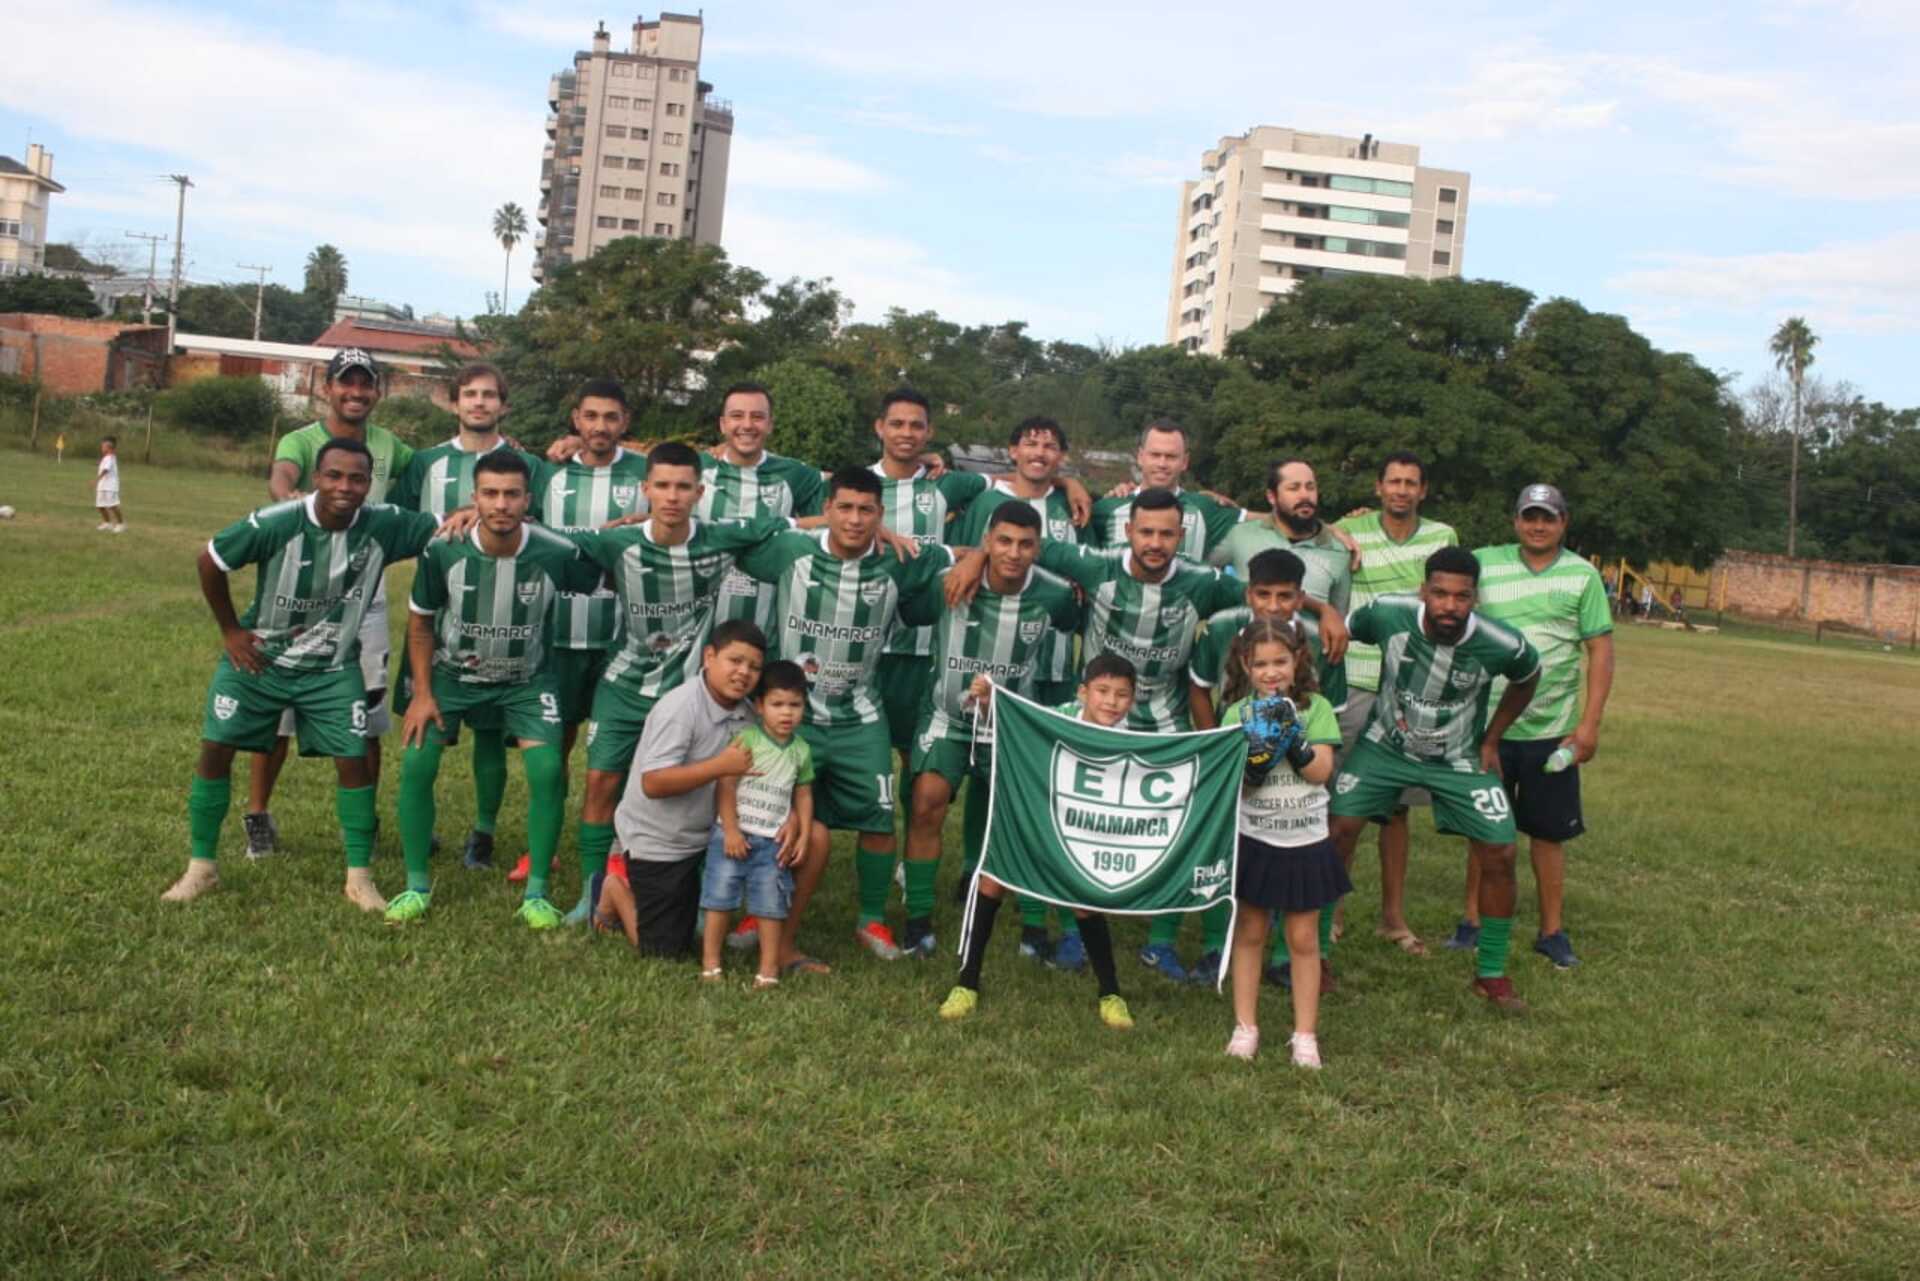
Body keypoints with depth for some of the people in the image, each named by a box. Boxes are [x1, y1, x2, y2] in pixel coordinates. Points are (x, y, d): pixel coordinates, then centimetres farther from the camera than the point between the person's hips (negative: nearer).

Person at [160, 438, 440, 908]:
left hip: (333, 670, 1)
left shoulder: (384, 525, -19)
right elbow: (210, 562, -9)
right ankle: (201, 867, 15)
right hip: (257, 658, -1)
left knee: (354, 760, -6)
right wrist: (230, 630, -5)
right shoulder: (276, 522, -24)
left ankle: (359, 878, 8)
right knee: (215, 747, -3)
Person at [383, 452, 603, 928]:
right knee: (416, 764, -10)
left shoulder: (557, 554, -26)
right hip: (452, 674, 1)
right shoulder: (443, 551, -22)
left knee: (548, 771, -16)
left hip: (526, 679, -1)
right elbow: (420, 622, -5)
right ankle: (417, 887, 9)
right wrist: (422, 693, -8)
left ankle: (536, 895, 1)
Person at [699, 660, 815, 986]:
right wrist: (731, 831, -14)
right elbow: (726, 786, -10)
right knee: (720, 897, 2)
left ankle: (769, 968, 13)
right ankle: (710, 962, 13)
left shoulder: (801, 751, 5)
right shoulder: (746, 739, -8)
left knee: (771, 904, 4)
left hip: (773, 841, 3)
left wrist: (802, 835, 5)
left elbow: (803, 795, 14)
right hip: (732, 834, -3)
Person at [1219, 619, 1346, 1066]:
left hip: (1306, 842, 0)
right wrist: (1255, 755, -27)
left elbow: (1322, 770, -12)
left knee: (1303, 939, 7)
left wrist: (1293, 740, -24)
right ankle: (1245, 1027, 20)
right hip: (1254, 840, 0)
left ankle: (1305, 1034, 16)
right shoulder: (1238, 714, -2)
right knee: (1249, 934, 10)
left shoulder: (1315, 708, -3)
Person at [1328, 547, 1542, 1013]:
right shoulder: (1388, 614, -26)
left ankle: (1491, 973, 16)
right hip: (1386, 745, 0)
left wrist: (1492, 739, 2)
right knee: (1338, 831, -12)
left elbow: (1527, 677, 0)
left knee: (1500, 855, -5)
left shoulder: (1501, 645, -25)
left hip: (1460, 760, 0)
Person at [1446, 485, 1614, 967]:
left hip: (1553, 729, 0)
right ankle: (1472, 920, 23)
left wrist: (1590, 723, -6)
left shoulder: (1583, 575, 0)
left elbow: (1601, 651, -1)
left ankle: (1552, 930, 21)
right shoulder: (1483, 564, 1)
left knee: (1549, 832, 8)